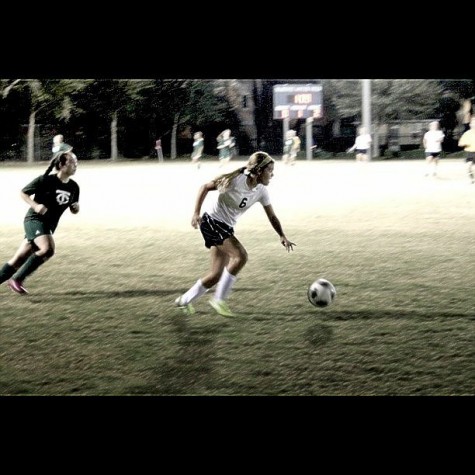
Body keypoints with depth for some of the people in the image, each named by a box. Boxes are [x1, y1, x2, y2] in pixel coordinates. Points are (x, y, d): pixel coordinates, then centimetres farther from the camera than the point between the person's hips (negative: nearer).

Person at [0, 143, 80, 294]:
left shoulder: (74, 187, 2)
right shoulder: (46, 180, -13)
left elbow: (73, 209, 15)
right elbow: (23, 193, -3)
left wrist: (76, 208, -8)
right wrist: (35, 205, -20)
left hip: (48, 227, 6)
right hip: (34, 220, -6)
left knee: (19, 259, 4)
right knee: (48, 249, -28)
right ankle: (16, 279, -18)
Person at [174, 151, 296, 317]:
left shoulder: (261, 191, -2)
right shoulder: (236, 180, -20)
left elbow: (271, 216, 5)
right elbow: (205, 187, -11)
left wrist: (282, 236, -9)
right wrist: (196, 213, -17)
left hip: (226, 228, 8)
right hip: (212, 221, -8)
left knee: (216, 275, 6)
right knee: (241, 256, -24)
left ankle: (184, 300, 23)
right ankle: (219, 299, -14)